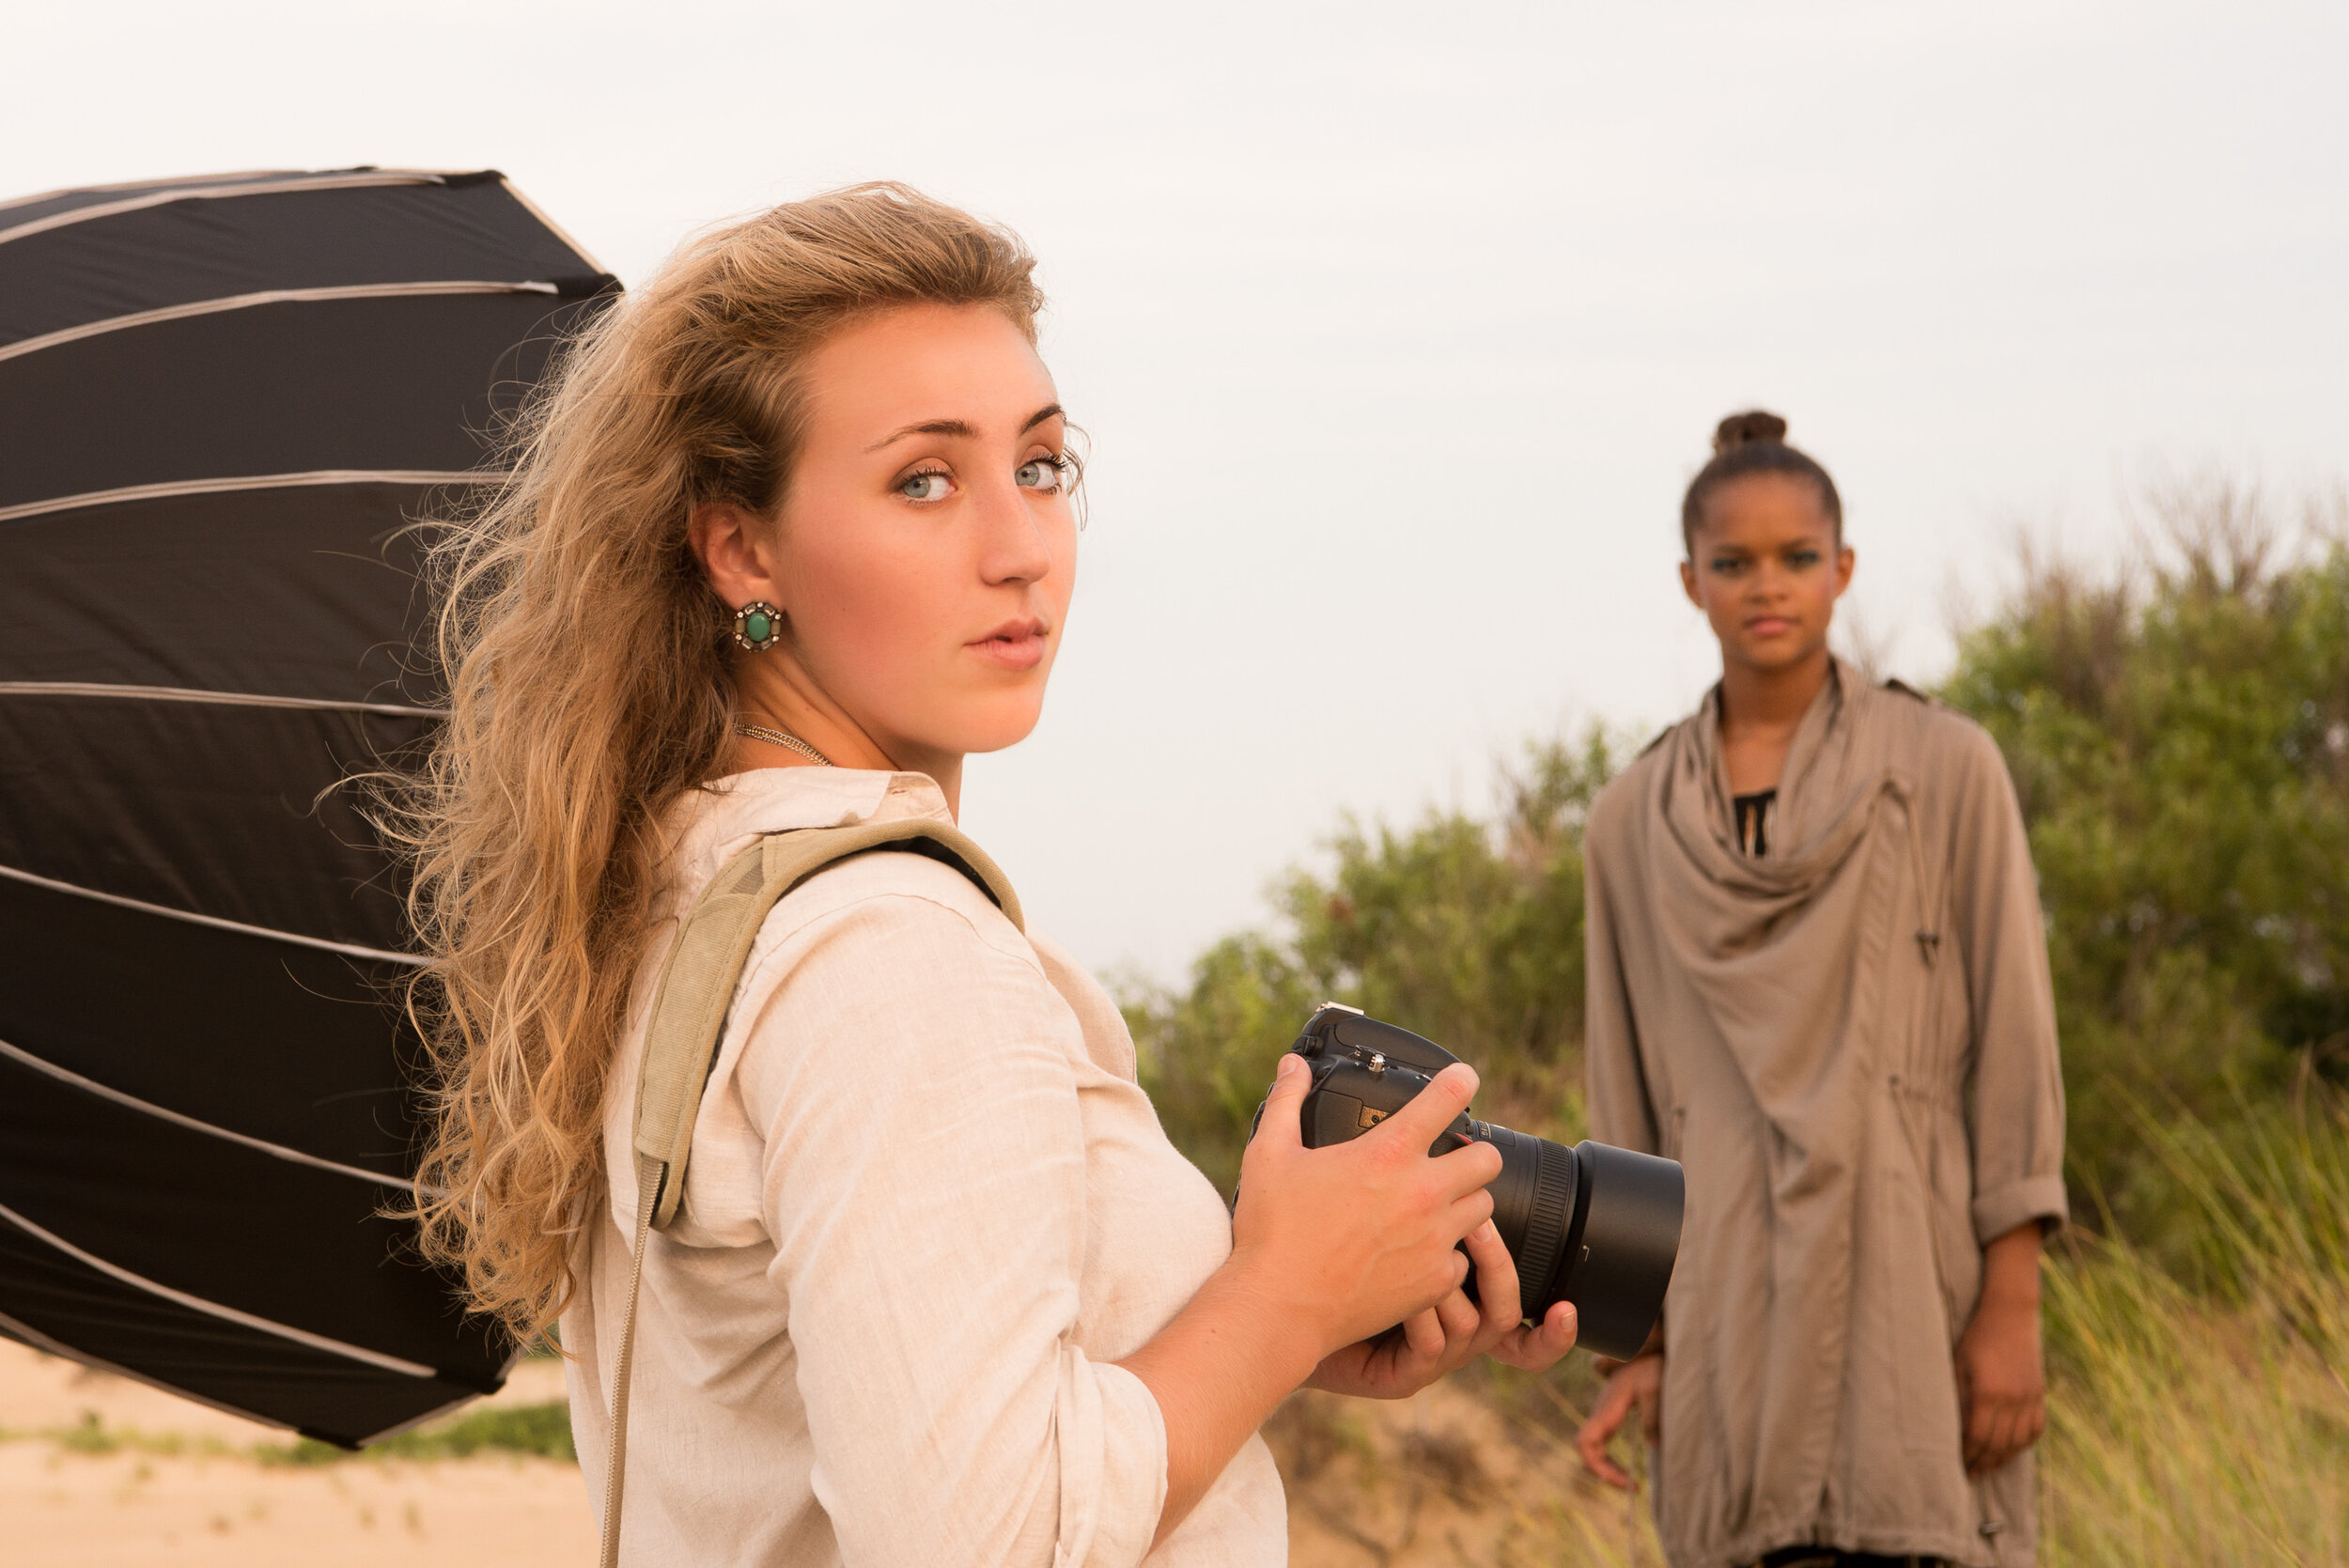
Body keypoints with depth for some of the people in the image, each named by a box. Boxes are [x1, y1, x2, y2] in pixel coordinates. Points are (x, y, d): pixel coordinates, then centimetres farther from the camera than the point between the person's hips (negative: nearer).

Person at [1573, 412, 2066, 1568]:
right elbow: (1630, 1097, 12)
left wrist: (2013, 1308, -7)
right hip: (1731, 1309, 2)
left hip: (1909, 1285, -2)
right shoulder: (1636, 819, 10)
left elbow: (2013, 1037, 0)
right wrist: (1640, 1343, 7)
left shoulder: (1943, 766, 2)